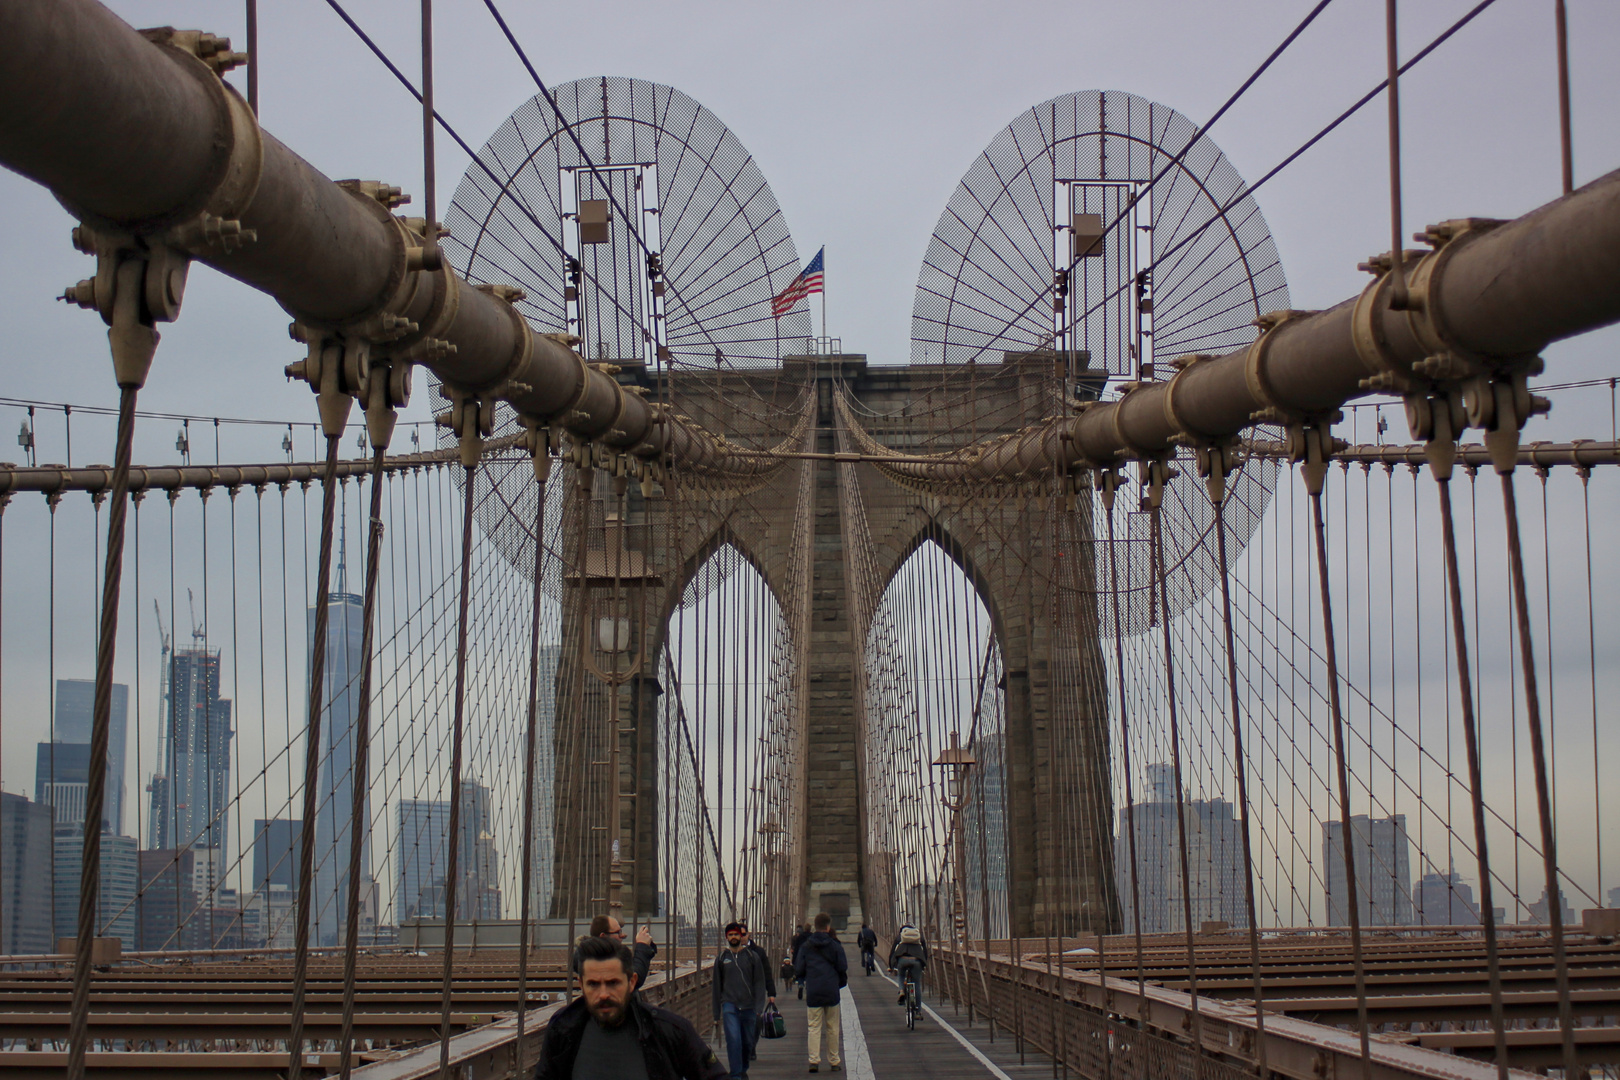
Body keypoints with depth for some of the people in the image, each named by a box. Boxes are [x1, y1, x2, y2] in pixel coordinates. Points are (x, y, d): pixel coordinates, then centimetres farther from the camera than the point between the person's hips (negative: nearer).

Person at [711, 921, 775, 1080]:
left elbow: (759, 982, 5)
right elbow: (717, 987, 11)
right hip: (729, 1005, -1)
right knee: (733, 1040, -16)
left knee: (747, 1042, 10)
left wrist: (758, 1006, -5)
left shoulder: (753, 956, 5)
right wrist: (717, 1013, 10)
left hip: (748, 1006, 1)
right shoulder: (721, 958, 8)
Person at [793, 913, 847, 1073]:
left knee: (814, 1027, 1)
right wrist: (841, 982, 18)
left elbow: (798, 970, 2)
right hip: (831, 992, 0)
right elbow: (843, 968, -1)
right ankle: (834, 1061, 14)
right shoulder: (835, 945, -1)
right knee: (832, 1027, 9)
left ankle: (814, 1060, -11)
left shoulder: (805, 946, 1)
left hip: (813, 993, 0)